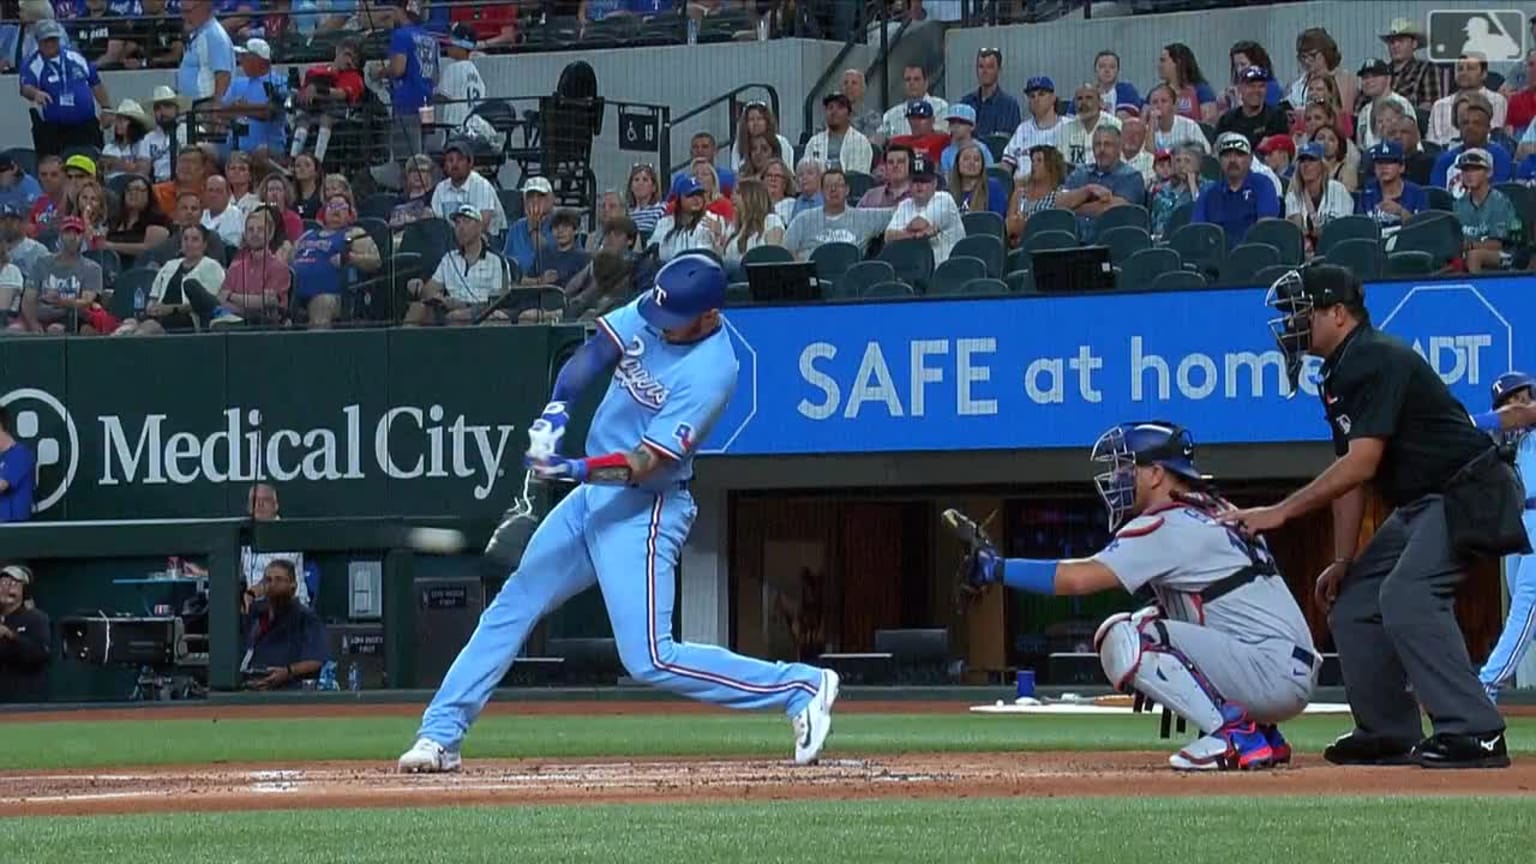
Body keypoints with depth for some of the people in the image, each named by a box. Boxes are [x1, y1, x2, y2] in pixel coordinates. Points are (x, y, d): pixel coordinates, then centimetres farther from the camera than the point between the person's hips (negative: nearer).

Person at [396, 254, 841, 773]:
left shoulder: (711, 370, -23)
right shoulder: (648, 314, -1)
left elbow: (646, 464, -26)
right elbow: (591, 357, -4)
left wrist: (577, 470, -37)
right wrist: (555, 413, -22)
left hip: (644, 510, -8)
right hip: (592, 494, 8)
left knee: (652, 660, -13)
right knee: (511, 608, 8)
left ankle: (803, 688, -5)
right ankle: (441, 734, 14)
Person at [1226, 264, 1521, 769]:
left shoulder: (1377, 361, -19)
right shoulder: (1338, 376, 14)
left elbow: (1361, 465, -25)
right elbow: (1350, 472, 17)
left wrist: (1281, 512, -23)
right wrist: (1343, 560, 11)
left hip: (1468, 492, -11)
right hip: (1419, 505, 11)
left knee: (1406, 595, -26)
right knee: (1352, 604, 10)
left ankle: (1474, 733, -28)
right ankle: (1389, 736, 17)